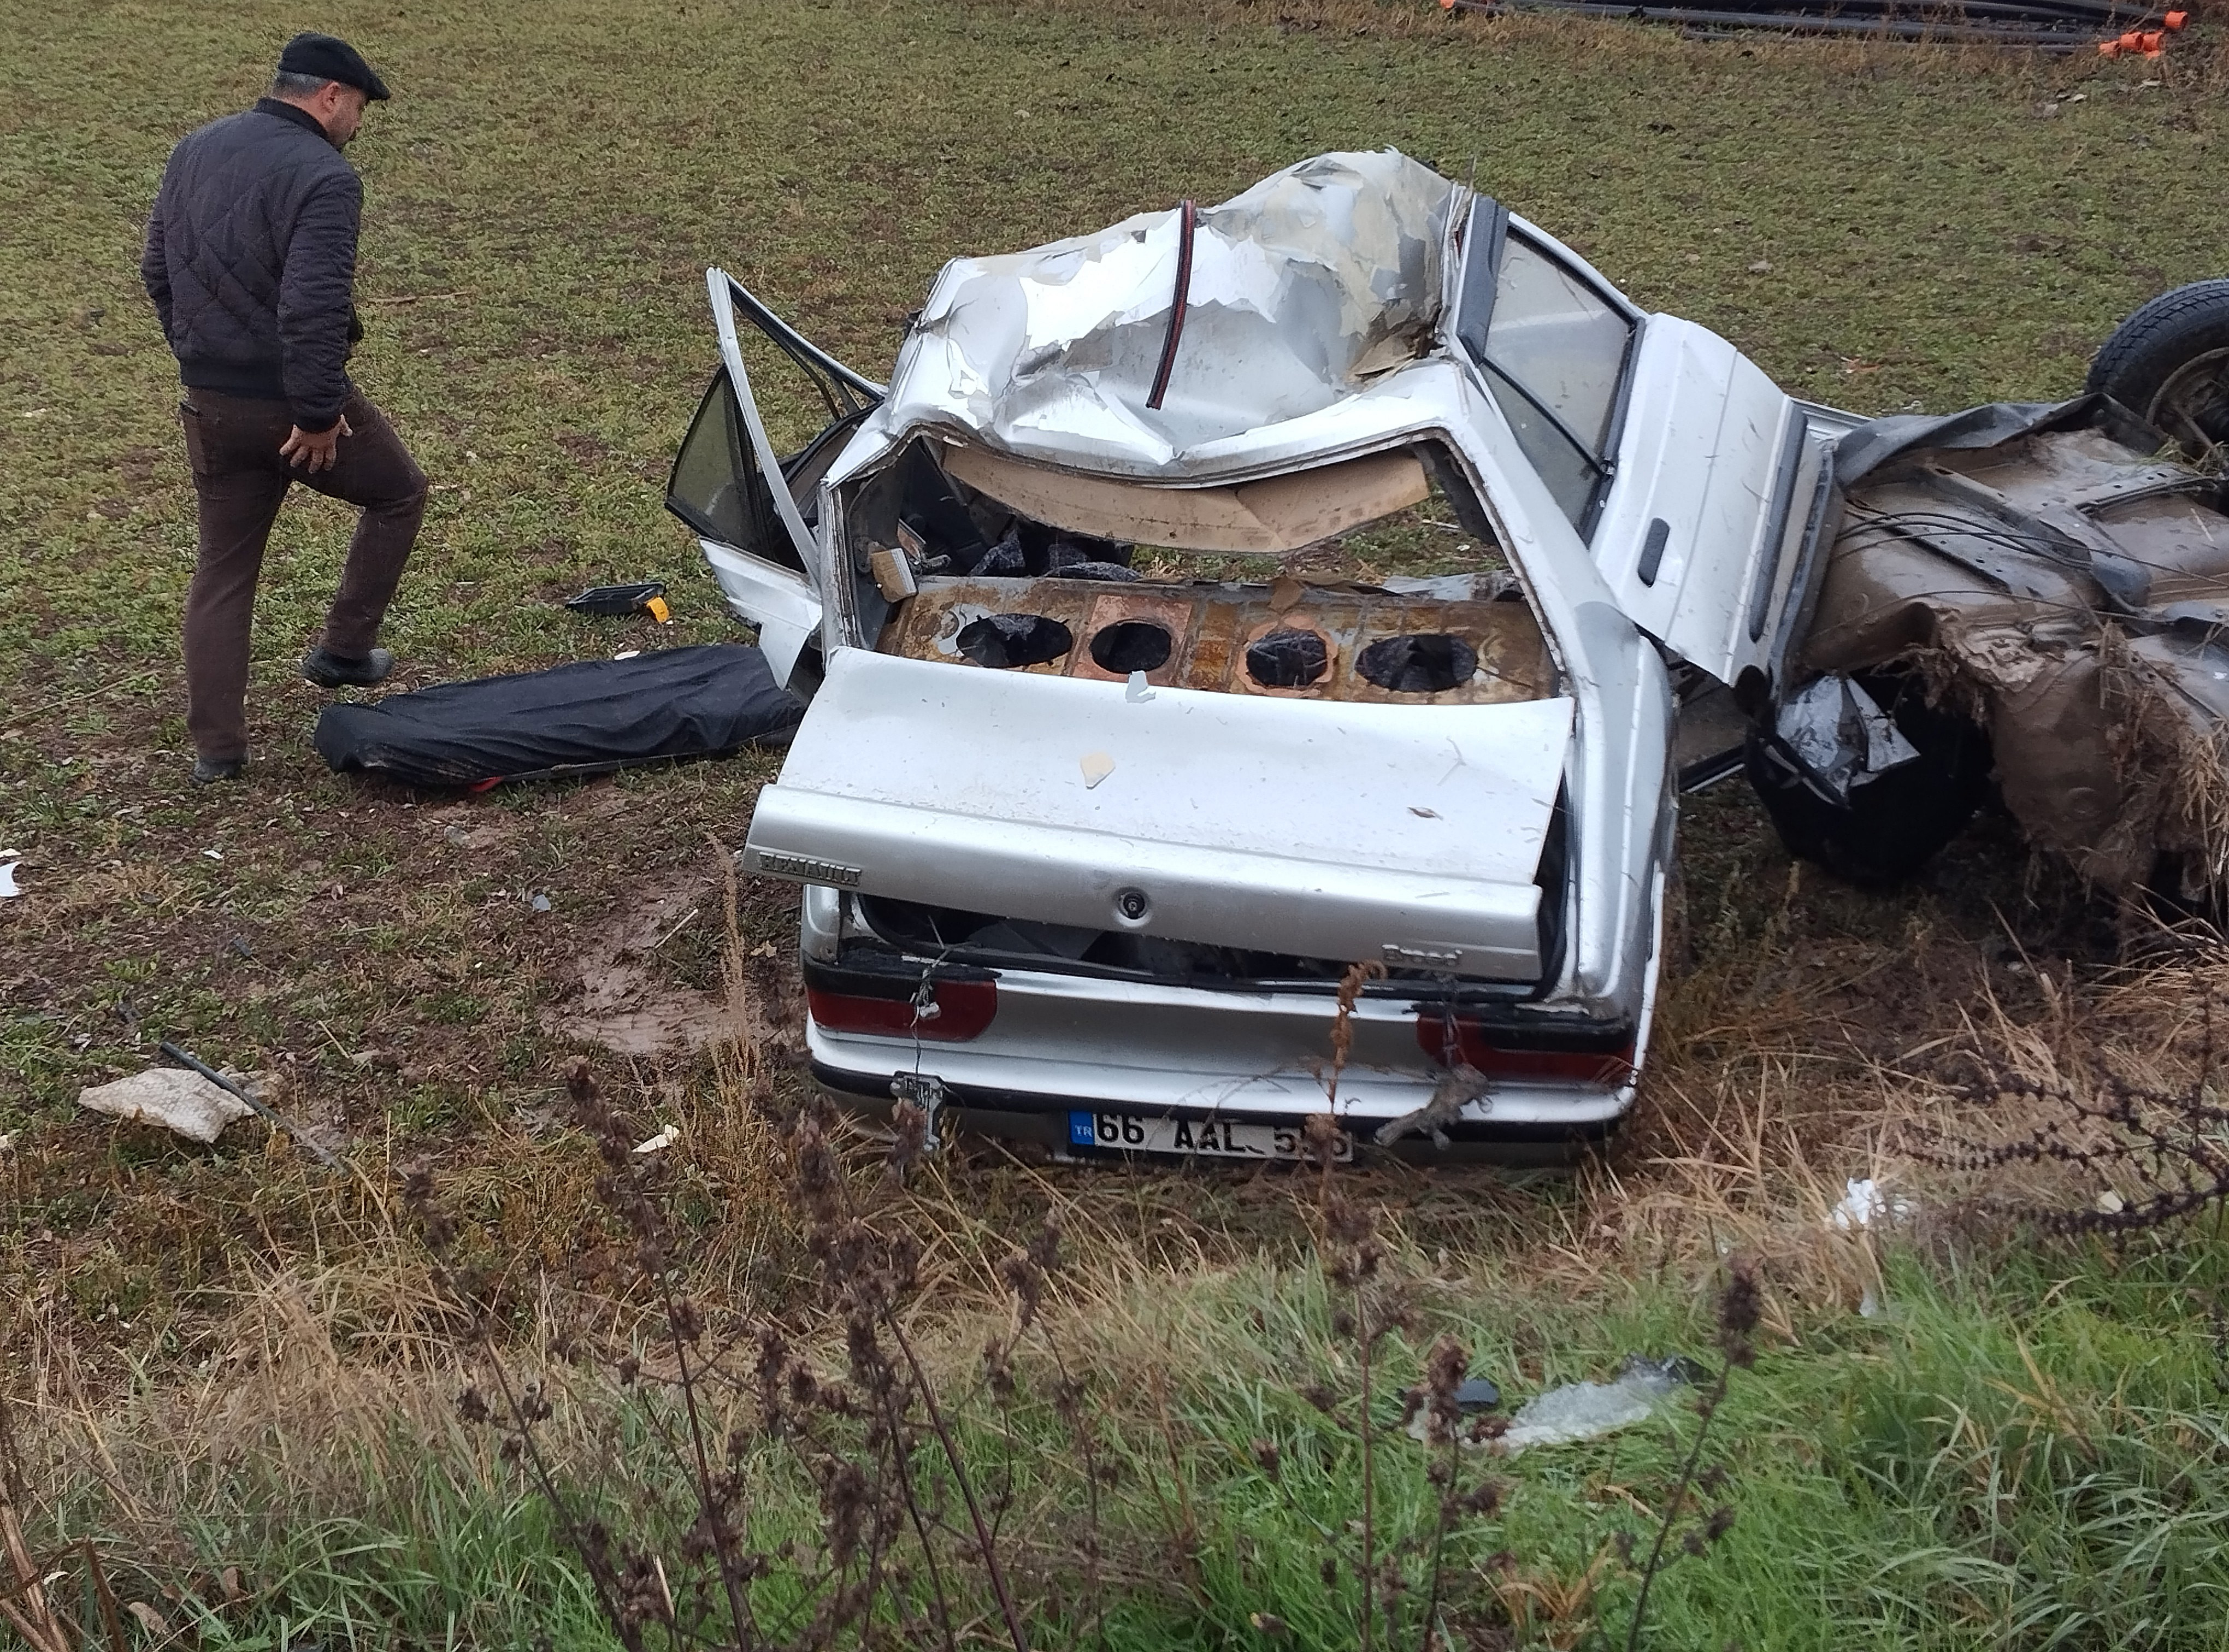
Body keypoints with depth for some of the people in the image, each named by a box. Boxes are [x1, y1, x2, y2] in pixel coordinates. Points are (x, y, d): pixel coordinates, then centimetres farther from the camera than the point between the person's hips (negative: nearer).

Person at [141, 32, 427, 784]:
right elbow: (314, 309, -27)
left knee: (221, 568, 15)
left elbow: (157, 271, 14)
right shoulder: (323, 176, -19)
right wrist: (318, 412, -20)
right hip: (295, 406, -7)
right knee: (399, 494, 21)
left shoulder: (195, 151, 7)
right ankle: (343, 652, 25)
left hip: (211, 404, 7)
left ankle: (214, 746, 16)